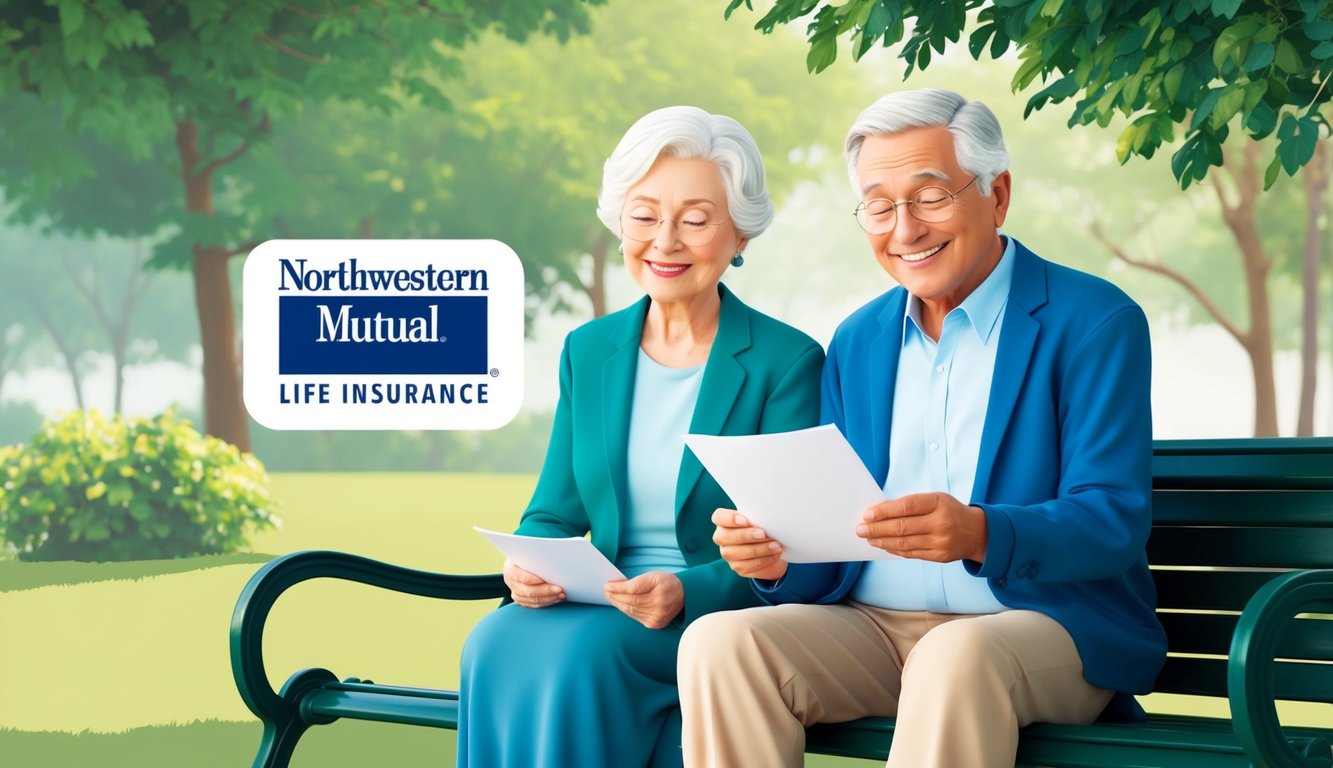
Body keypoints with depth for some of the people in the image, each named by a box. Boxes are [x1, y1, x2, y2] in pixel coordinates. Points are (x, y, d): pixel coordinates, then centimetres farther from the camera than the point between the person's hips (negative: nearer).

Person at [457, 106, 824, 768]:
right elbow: (554, 512, 14)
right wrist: (529, 564, -11)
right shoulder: (588, 350, 13)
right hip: (599, 609, 4)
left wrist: (687, 592, -26)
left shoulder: (786, 361, -3)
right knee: (498, 641, -29)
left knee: (577, 648, -33)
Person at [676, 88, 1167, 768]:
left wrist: (981, 534, -32)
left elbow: (1113, 522, -12)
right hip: (874, 627, 5)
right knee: (716, 642, -23)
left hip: (1052, 627, -4)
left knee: (957, 657, -38)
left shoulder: (1095, 323, -2)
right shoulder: (856, 342, 15)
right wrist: (780, 556, -10)